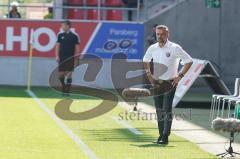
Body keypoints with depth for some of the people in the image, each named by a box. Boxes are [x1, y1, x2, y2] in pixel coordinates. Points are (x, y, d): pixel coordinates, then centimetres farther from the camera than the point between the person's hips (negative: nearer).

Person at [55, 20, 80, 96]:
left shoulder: (74, 36, -1)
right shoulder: (60, 35, 6)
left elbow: (77, 47, 2)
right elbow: (57, 46, 7)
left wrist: (76, 58, -3)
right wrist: (57, 56, -2)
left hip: (70, 58, -2)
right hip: (62, 58, 2)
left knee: (69, 74, -5)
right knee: (60, 74, 2)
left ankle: (67, 91, 0)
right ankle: (63, 86, 27)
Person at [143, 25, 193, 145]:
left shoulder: (175, 48, -8)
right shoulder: (152, 48, 5)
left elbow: (189, 61, -4)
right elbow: (145, 61, 25)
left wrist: (180, 76, -8)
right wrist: (149, 74, 13)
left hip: (170, 83, -5)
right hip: (156, 83, 5)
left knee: (167, 109, -12)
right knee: (159, 110, 7)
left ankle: (165, 137, -14)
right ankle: (161, 135, 15)